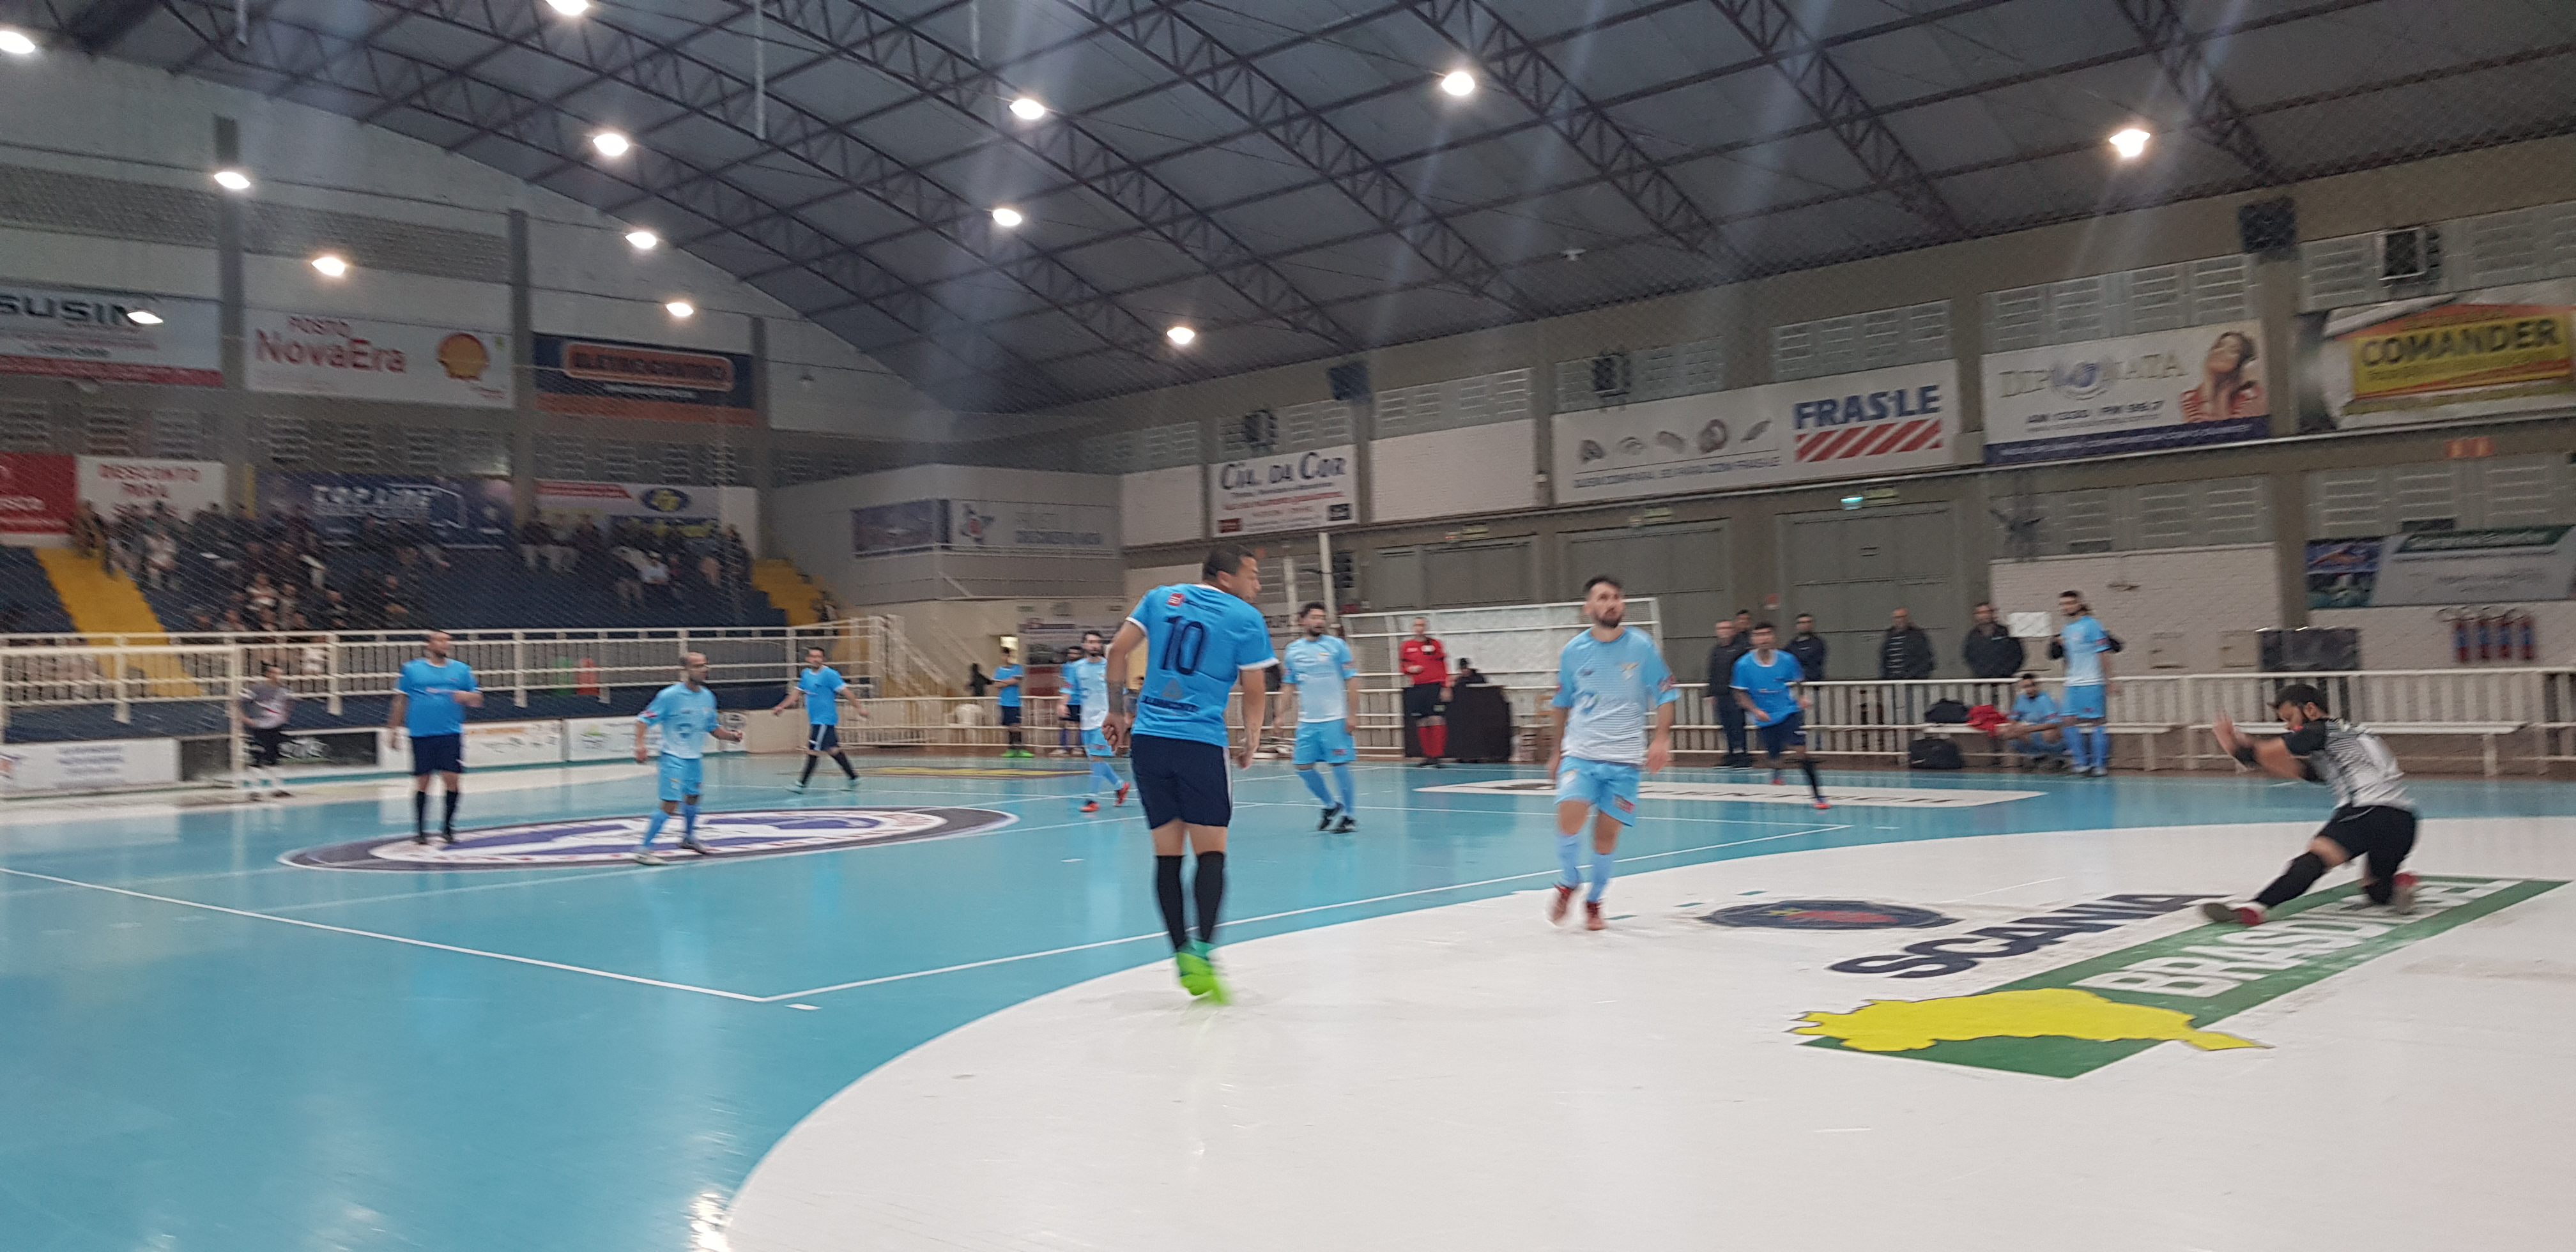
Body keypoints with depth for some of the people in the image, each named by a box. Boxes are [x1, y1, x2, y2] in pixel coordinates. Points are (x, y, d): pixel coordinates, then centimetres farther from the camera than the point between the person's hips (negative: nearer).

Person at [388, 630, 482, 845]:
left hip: (451, 733, 1)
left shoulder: (461, 669, 10)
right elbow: (401, 701, 9)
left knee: (453, 779, -5)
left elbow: (478, 700, 11)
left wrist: (466, 696, -10)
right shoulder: (412, 669, 6)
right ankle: (420, 830, 14)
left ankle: (447, 827, 10)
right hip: (421, 735, -1)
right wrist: (394, 730, 6)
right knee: (422, 782, 4)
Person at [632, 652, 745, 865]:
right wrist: (640, 745, -28)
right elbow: (644, 719, -13)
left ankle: (688, 837, 47)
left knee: (693, 798, 23)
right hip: (674, 758, -7)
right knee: (671, 805, -14)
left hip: (696, 758, 7)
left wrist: (731, 735, -2)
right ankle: (643, 849, -6)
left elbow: (712, 728, 15)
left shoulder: (707, 696, 3)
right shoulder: (671, 695, -16)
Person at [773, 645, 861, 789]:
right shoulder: (805, 674, 10)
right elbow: (797, 693, 21)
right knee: (833, 750, 10)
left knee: (812, 751, -6)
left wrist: (859, 708, -16)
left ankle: (802, 783, 0)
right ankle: (853, 778, 17)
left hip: (825, 720, -8)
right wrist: (781, 707, 17)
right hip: (815, 720, 8)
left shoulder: (830, 674, -12)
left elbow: (845, 691, -13)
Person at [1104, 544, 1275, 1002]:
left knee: (1167, 854, 9)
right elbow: (1255, 692, 2)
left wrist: (1118, 714, 17)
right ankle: (1202, 949, -17)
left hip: (1148, 739, 4)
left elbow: (1118, 652, 9)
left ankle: (1182, 954, 8)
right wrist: (1250, 744, 17)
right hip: (1201, 744, -4)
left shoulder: (1161, 598, 13)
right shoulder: (1245, 618, 1)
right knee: (1211, 853, 0)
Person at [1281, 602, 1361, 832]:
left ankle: (1350, 816, 9)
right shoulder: (1293, 650, 8)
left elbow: (1352, 681, -3)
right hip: (1307, 721, 4)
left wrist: (1351, 715, -10)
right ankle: (1332, 805, 25)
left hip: (1334, 720, -4)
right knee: (1304, 768, 4)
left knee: (1339, 766, -4)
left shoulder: (1337, 645, -2)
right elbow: (1290, 686, 15)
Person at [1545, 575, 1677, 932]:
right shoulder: (1573, 651, 1)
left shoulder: (1642, 647, -3)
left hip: (1624, 758, 0)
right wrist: (1557, 752, 20)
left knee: (1606, 833, 1)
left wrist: (1661, 739, -13)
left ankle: (1593, 902, 24)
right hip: (1580, 753, 0)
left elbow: (1665, 696, 2)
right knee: (1569, 820, -19)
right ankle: (1569, 882, 10)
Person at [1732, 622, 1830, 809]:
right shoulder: (1743, 665, -8)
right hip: (1765, 719, 1)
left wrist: (1802, 698, -9)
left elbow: (1798, 682, 10)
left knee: (1801, 751, -15)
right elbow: (1741, 695, -2)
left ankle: (1819, 796, -11)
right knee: (1772, 757, 9)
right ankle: (1776, 769, 50)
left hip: (1789, 712, -1)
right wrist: (1755, 710, -17)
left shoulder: (1787, 660, -5)